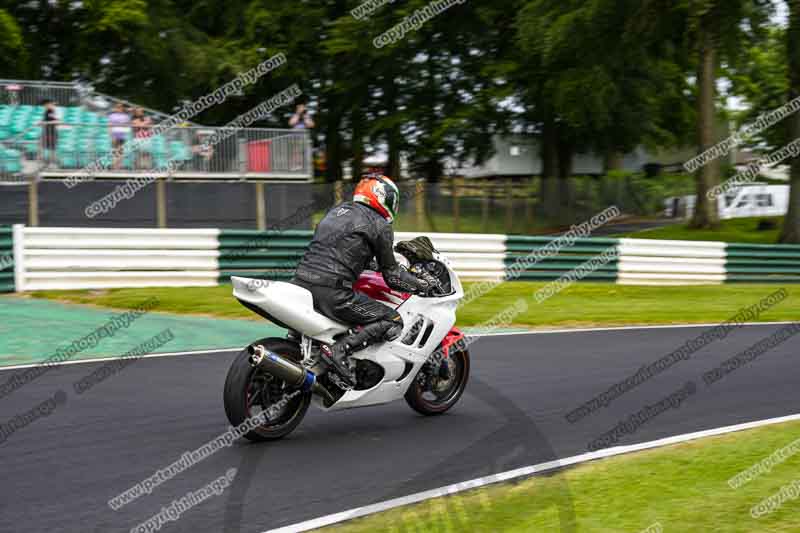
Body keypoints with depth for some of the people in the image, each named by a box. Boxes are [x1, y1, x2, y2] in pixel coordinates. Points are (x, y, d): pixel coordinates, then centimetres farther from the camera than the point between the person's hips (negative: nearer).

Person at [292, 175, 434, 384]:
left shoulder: (337, 210, 23)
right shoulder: (379, 224, 2)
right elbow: (392, 276, 3)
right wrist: (423, 285, 18)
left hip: (300, 282, 8)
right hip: (332, 292, -8)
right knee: (393, 322, -1)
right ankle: (339, 350, -17)